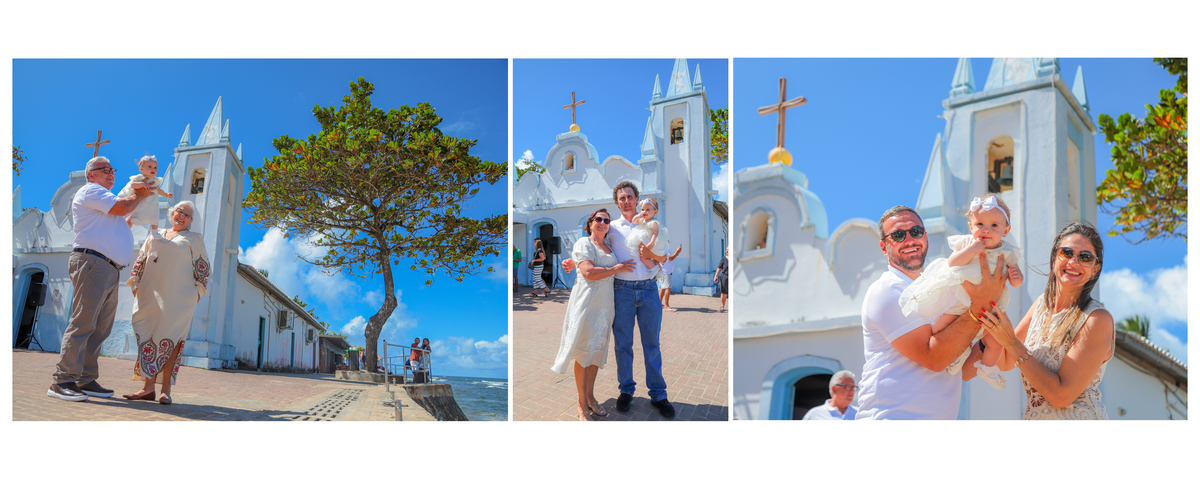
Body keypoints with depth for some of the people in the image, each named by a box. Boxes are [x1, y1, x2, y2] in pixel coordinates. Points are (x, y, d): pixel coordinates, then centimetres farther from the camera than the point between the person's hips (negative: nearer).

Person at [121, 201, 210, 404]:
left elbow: (202, 267, 9)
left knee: (170, 338, -10)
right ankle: (148, 387, 2)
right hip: (150, 295, 4)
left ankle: (166, 389, -9)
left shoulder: (193, 239, 13)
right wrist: (135, 283, 13)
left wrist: (198, 290, 0)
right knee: (148, 337, -1)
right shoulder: (155, 235, 22)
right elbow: (141, 260, 22)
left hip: (177, 298, -4)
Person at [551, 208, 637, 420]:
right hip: (586, 301, -7)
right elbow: (588, 272, -17)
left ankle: (590, 396, 21)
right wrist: (617, 268, -11)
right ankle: (582, 403, 3)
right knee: (583, 351, -3)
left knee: (597, 349, 11)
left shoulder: (609, 245, 17)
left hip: (605, 303, 7)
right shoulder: (583, 243, -4)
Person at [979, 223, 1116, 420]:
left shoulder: (1098, 319, -13)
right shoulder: (1042, 304, 5)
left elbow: (1061, 395, -17)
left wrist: (1012, 343, -20)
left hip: (1079, 417, -5)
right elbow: (1005, 362, 6)